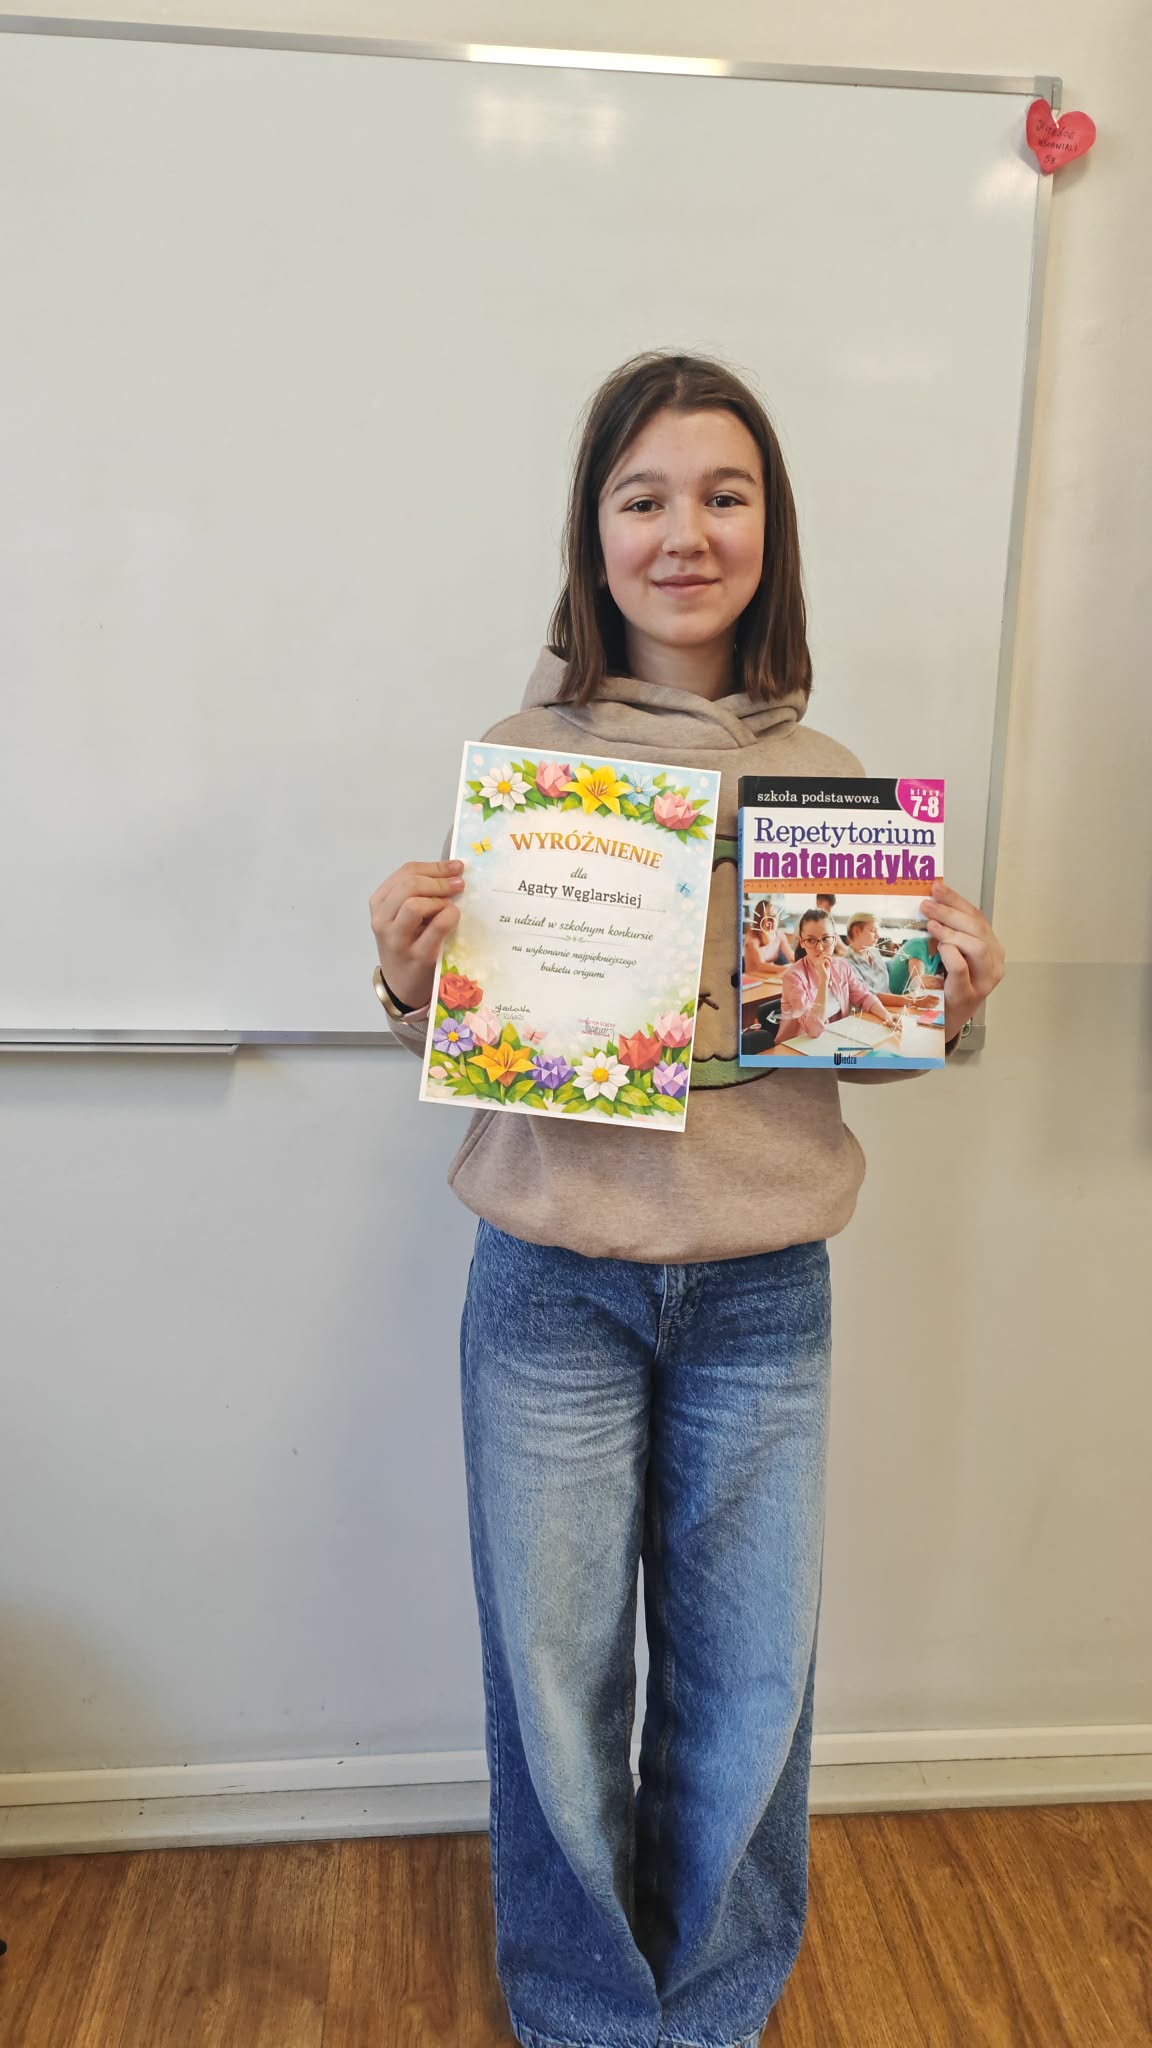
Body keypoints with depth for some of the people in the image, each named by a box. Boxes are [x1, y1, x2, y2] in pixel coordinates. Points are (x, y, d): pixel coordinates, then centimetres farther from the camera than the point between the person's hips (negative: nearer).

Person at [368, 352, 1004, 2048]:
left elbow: (855, 1043, 9)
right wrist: (411, 979, -19)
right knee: (556, 1679, 15)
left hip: (764, 1292, 2)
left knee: (749, 1685, 17)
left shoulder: (825, 777, 1)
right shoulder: (518, 755, -4)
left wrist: (948, 1008, -10)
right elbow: (457, 1038, 2)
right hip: (555, 1286, -1)